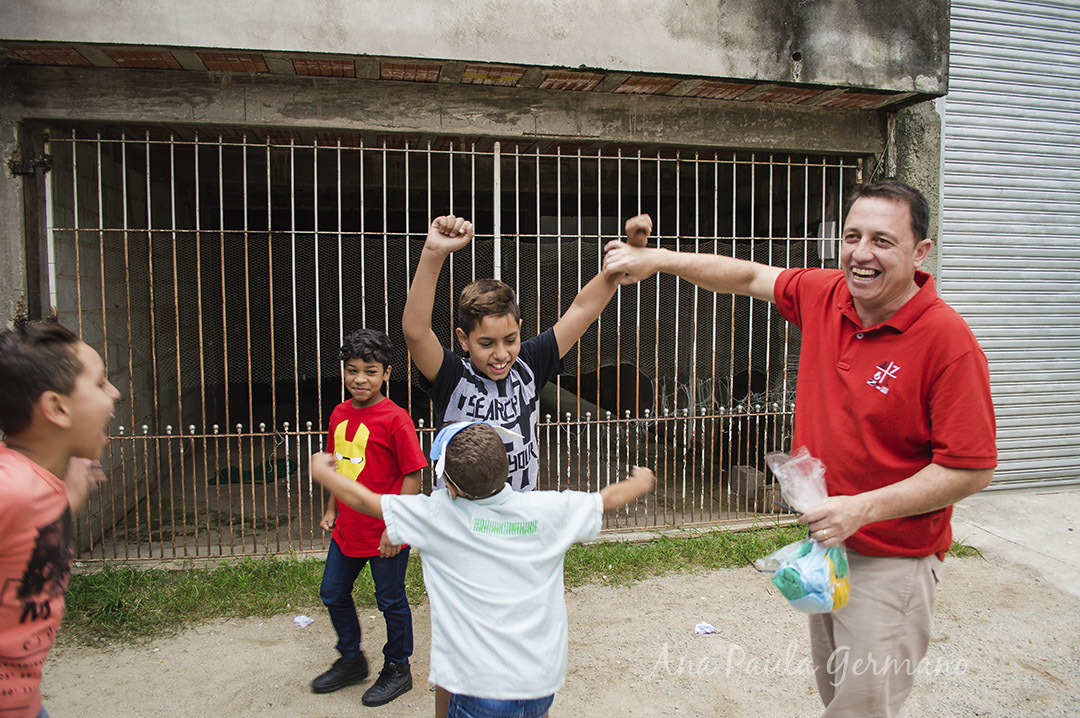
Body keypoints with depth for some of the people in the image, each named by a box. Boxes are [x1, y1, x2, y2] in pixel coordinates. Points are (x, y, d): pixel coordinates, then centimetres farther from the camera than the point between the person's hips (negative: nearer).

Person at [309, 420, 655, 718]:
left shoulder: (437, 516, -11)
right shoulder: (549, 509, -4)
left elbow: (361, 499, 0)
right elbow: (610, 499, 13)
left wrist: (322, 471, 19)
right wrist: (640, 482, 34)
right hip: (543, 687, 4)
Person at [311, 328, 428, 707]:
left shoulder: (395, 418, -19)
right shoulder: (340, 413, 3)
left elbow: (413, 475, -17)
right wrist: (331, 509, 13)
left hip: (384, 534, -7)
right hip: (346, 530, 8)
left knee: (391, 601, 10)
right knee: (333, 593, 20)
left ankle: (397, 669, 32)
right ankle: (351, 661, 42)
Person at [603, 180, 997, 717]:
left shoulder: (947, 340, -22)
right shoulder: (823, 295, -4)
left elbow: (972, 470, -20)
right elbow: (749, 277, 10)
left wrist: (863, 508, -24)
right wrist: (657, 259, 1)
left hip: (892, 561, -6)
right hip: (825, 540, 6)